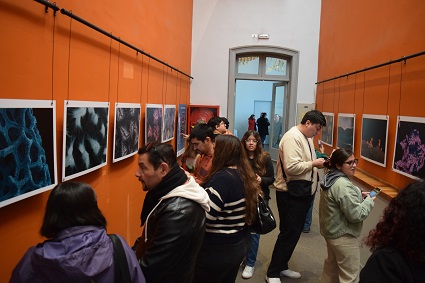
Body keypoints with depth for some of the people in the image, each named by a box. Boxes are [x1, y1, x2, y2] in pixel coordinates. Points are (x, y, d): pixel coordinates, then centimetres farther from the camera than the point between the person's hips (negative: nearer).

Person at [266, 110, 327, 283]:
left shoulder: (307, 138, 11)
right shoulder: (293, 137, -20)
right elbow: (292, 167, -30)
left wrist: (318, 163, 2)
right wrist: (314, 163, -19)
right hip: (290, 194, -10)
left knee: (294, 232, 17)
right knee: (289, 233, -2)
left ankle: (282, 267, 33)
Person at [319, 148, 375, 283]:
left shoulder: (331, 178, 3)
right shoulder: (343, 185, -28)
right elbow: (356, 215, -26)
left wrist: (359, 195, 5)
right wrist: (369, 200, -12)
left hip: (331, 230, 10)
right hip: (343, 235, -10)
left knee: (332, 263, 27)